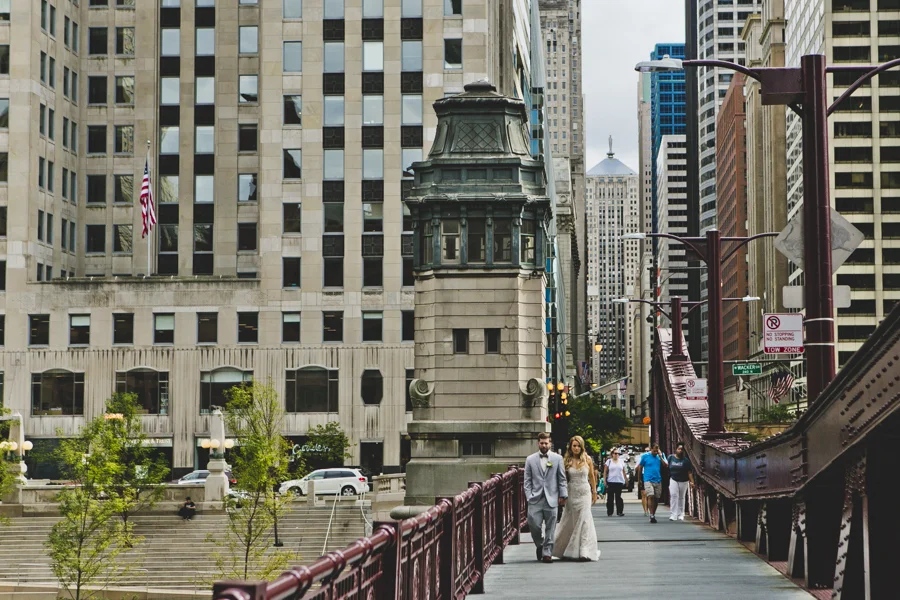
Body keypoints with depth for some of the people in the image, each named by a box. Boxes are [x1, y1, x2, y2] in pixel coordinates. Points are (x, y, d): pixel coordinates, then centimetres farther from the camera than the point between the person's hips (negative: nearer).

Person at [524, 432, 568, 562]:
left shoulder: (557, 458, 7)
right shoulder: (530, 459, 9)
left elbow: (562, 479, 7)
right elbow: (527, 480, 7)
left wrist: (563, 495, 0)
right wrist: (529, 496, -2)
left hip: (551, 498, 0)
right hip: (535, 499, 0)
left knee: (550, 528, 0)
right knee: (534, 525, -7)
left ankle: (547, 553, 8)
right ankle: (539, 545, 20)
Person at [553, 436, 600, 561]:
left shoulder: (587, 459, 1)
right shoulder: (567, 461, 2)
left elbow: (592, 476, 10)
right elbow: (564, 479, 5)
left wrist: (594, 492, 13)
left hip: (584, 492, -1)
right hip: (571, 493, 1)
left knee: (584, 520, -7)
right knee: (570, 521, 5)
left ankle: (585, 551, -9)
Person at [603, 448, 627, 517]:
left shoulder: (621, 461, 11)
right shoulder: (609, 461, 4)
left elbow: (623, 472, 14)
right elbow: (605, 472, 2)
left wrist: (625, 480, 9)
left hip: (619, 481, 1)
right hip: (611, 482, -1)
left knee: (618, 497, 1)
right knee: (610, 497, 1)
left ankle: (620, 511, 4)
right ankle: (609, 512, 6)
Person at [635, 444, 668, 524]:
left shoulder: (661, 455, 7)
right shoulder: (645, 456, 0)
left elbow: (666, 465, -3)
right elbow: (640, 468, 7)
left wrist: (660, 457, -12)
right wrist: (639, 479, 9)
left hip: (658, 480, 3)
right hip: (648, 480, -3)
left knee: (656, 499, 6)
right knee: (651, 496, -17)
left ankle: (653, 514, 20)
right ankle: (651, 515, -19)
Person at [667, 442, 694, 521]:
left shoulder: (685, 460, -3)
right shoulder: (671, 457, 2)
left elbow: (689, 472, -6)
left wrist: (691, 481, -12)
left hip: (683, 481, 0)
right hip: (673, 480, 0)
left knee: (681, 497, 9)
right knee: (673, 495, -13)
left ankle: (681, 515, 21)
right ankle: (673, 515, -15)